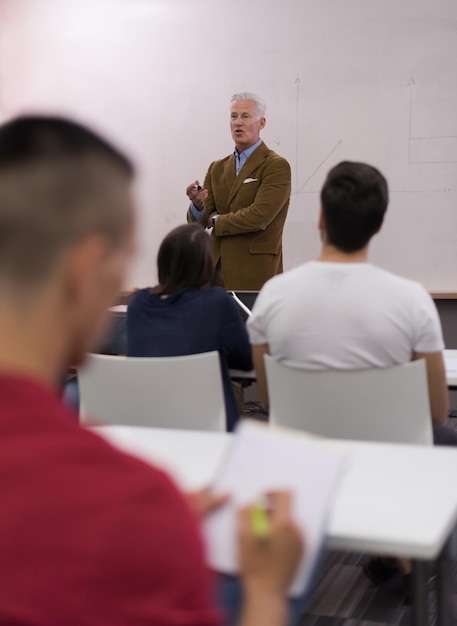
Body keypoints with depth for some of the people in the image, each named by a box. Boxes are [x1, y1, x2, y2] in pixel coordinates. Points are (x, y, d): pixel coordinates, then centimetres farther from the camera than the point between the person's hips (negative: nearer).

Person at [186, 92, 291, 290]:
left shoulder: (277, 166, -6)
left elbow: (259, 217, -18)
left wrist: (217, 221, -3)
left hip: (255, 273, -5)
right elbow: (198, 222, 9)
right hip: (217, 270, 5)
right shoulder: (217, 168, 13)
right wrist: (198, 205, -15)